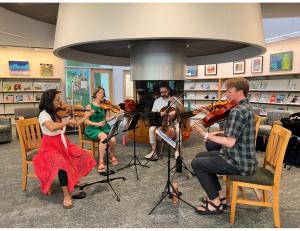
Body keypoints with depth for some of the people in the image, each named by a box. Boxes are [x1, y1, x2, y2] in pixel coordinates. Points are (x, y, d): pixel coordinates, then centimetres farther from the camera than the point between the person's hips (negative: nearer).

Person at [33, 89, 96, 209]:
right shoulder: (44, 114, -16)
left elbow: (75, 124, 10)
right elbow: (52, 128, -36)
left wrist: (86, 116, 3)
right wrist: (68, 121, -31)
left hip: (64, 145, 7)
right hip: (51, 148, -7)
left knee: (84, 157, -7)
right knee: (62, 164, -33)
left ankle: (74, 180, 15)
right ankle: (67, 195, -19)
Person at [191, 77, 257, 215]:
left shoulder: (237, 111, -23)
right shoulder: (246, 107, 9)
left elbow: (230, 142, -27)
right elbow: (231, 134, 14)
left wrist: (205, 135, -23)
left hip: (239, 163, -10)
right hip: (242, 157, 10)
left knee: (196, 163, -5)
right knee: (201, 156, 16)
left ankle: (216, 203, 6)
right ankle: (219, 196, 20)